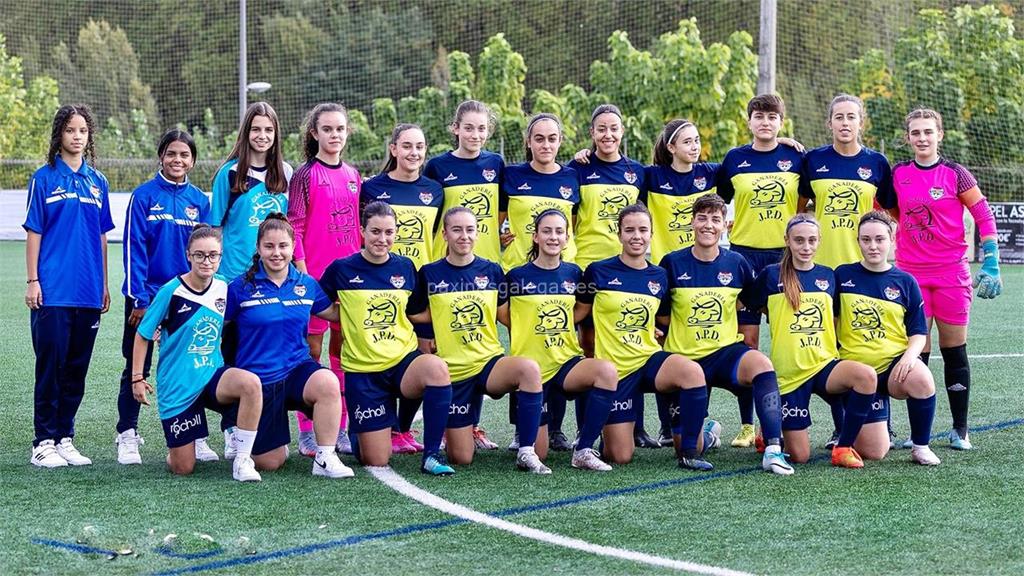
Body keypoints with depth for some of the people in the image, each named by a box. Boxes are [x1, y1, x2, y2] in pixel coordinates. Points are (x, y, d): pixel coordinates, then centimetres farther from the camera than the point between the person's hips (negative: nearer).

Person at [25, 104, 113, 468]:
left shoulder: (97, 182, 12)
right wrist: (32, 280, -7)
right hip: (52, 291, -4)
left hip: (88, 292, 4)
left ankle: (65, 438, 17)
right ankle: (43, 442, 2)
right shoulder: (44, 178, 0)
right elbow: (33, 232, -1)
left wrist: (104, 285, 14)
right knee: (50, 365, -3)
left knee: (77, 368, 8)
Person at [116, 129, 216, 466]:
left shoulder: (199, 200, 4)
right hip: (147, 295, -3)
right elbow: (133, 248, -8)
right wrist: (139, 299, -12)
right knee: (137, 368, 5)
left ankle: (194, 437, 13)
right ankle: (127, 437, 13)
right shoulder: (144, 196, -6)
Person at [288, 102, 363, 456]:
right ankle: (307, 432, 3)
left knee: (344, 351, 9)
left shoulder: (353, 177, 12)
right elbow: (294, 226, -8)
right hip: (314, 275, -5)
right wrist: (301, 270, -14)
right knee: (312, 351, -1)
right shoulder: (305, 175, -4)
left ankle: (340, 428, 16)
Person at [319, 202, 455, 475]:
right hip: (362, 370, -2)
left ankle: (431, 454, -22)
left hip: (404, 360, 2)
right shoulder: (341, 270, -3)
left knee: (436, 368, -36)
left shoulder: (406, 267, 5)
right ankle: (358, 434, 35)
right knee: (376, 461, -3)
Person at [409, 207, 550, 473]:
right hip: (453, 369, 0)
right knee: (461, 458, -3)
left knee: (529, 368, -36)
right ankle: (459, 430, 35)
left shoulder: (491, 271, 3)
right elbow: (417, 315, 9)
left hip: (491, 361, 1)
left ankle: (526, 452, -24)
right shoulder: (430, 274, -1)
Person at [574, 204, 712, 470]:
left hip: (649, 359, 2)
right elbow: (579, 312, 6)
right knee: (620, 457, -4)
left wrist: (658, 330, 7)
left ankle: (689, 452, -19)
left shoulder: (659, 276, 5)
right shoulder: (599, 271, -4)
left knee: (692, 371, -33)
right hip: (614, 367, -2)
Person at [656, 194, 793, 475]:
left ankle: (773, 449, -37)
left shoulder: (736, 263, 1)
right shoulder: (672, 263, -3)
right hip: (684, 357, 0)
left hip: (726, 351, 0)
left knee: (761, 363, -37)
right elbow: (661, 317, 6)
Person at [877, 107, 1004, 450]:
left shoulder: (955, 174, -3)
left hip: (952, 273, -2)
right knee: (916, 353, 0)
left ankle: (960, 429, 11)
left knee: (954, 351, 2)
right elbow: (890, 215, 19)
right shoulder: (898, 175, 4)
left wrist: (991, 264, -5)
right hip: (911, 274, 2)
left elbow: (984, 216, -1)